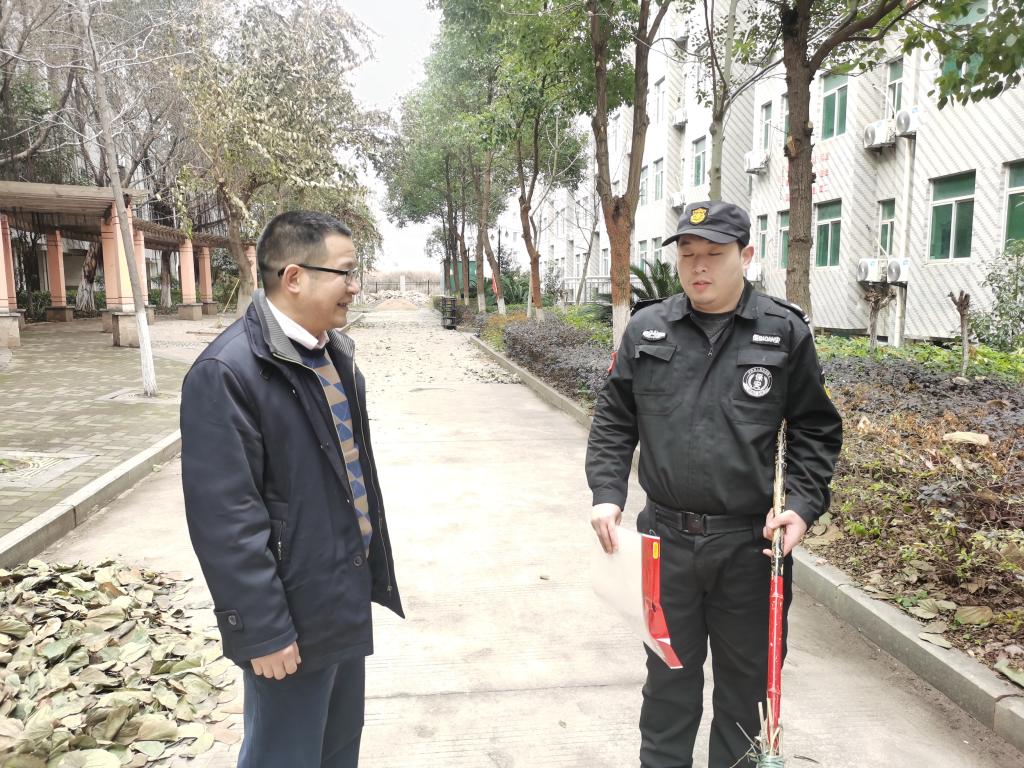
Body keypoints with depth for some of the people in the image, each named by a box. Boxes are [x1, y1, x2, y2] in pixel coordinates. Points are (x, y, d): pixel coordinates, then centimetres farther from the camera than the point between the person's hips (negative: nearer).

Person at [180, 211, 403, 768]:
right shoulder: (227, 371, -21)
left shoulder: (334, 353, 6)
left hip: (348, 600, 8)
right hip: (294, 616, -8)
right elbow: (226, 517, -22)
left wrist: (372, 569, 15)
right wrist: (263, 629, -18)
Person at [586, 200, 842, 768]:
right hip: (668, 538, 1)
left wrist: (803, 504, -8)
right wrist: (606, 492, -5)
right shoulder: (646, 329, 2)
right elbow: (614, 420, 7)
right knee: (669, 669, 17)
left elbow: (816, 429, 4)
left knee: (745, 674, 16)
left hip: (753, 543, -1)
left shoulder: (785, 332, -2)